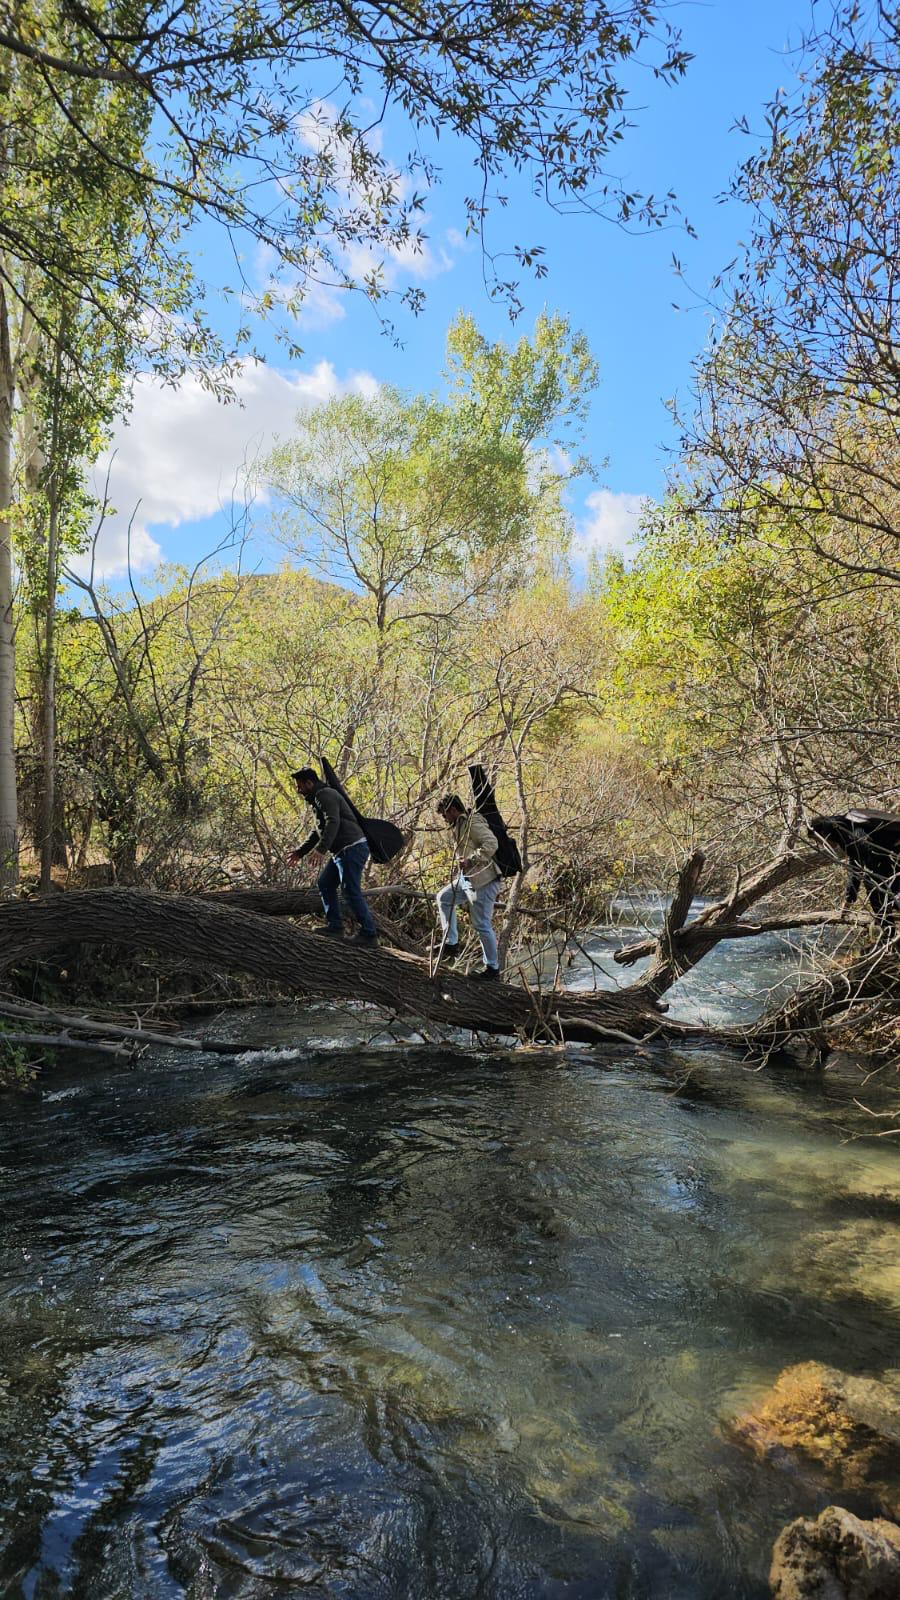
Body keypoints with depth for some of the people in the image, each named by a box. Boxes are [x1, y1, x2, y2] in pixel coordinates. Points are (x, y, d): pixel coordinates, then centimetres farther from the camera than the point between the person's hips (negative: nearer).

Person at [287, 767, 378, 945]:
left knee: (351, 891, -11)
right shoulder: (318, 798, 23)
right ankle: (335, 927, 14)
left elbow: (332, 823, -25)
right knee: (325, 883, 14)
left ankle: (369, 934, -7)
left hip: (352, 848, -11)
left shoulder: (325, 795, -11)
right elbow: (318, 831, 29)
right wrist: (300, 851, 27)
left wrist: (321, 849, -31)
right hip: (342, 851, 11)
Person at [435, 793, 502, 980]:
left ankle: (492, 968, 8)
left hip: (482, 881, -11)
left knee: (482, 925, -4)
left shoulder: (472, 823, -14)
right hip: (467, 879, 11)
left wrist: (470, 861, -29)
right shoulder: (460, 825, 17)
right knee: (444, 897, 16)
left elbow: (491, 843, -27)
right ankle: (451, 943, 17)